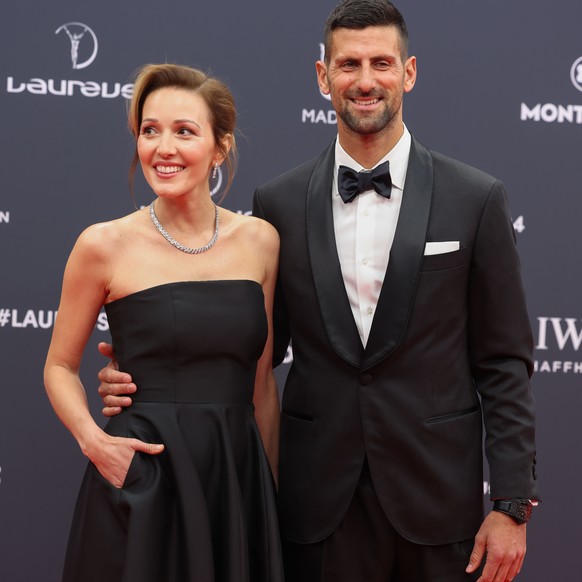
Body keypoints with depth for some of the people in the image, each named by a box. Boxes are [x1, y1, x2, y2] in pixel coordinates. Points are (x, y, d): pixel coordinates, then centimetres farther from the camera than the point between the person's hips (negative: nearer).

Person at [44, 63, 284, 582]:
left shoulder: (259, 241, 4)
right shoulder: (106, 245, -5)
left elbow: (262, 379, 10)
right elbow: (60, 367, 5)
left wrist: (271, 493, 11)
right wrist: (93, 440, -13)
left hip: (238, 480, 3)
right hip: (141, 483, -3)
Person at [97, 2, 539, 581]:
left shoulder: (475, 199, -1)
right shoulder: (279, 202, 4)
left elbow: (504, 363, 0)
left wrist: (510, 505, -5)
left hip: (436, 497, -1)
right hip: (320, 504, 1)